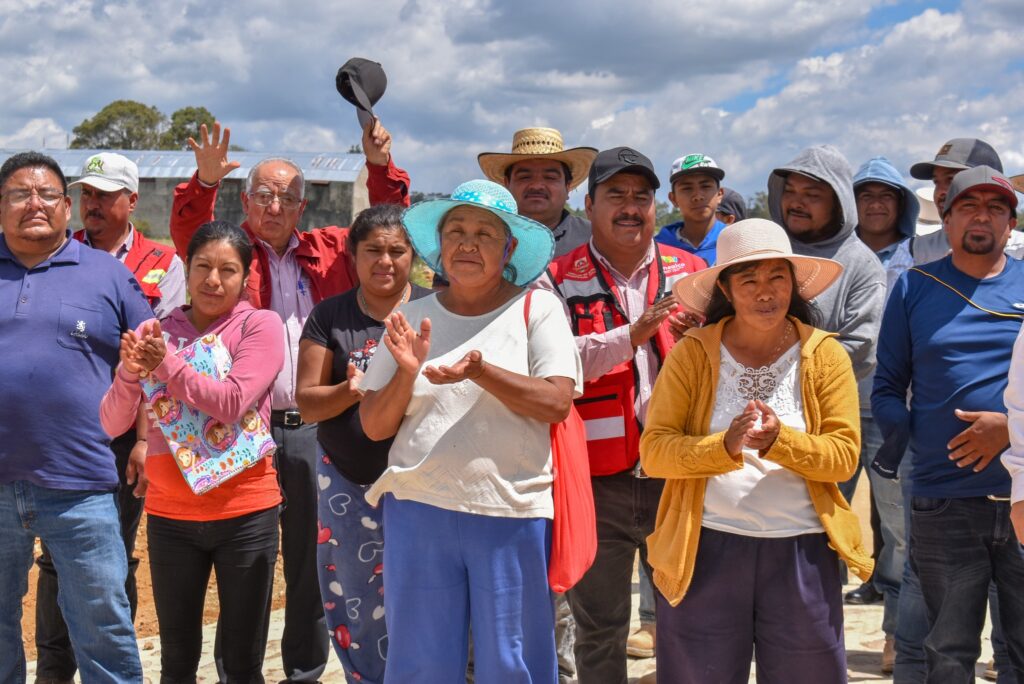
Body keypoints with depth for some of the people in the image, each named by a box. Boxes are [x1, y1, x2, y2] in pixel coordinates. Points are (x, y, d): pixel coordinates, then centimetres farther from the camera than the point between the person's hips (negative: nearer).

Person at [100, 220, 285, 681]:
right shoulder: (155, 333, 4)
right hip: (170, 514, 3)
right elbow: (112, 424, 0)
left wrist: (167, 364, -13)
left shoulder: (259, 325, -4)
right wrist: (129, 372, -18)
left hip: (244, 511, -3)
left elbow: (232, 404, -17)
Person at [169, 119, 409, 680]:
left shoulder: (331, 251, 11)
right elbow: (188, 234, -11)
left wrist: (381, 167, -4)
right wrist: (205, 182, -29)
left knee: (309, 556, 11)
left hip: (314, 425, 2)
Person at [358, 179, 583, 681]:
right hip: (418, 511, 3)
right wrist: (407, 373, -12)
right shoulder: (413, 318, 8)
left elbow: (557, 402, -11)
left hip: (512, 516, -2)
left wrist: (478, 369, -22)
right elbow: (374, 426, 6)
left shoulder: (537, 309, 1)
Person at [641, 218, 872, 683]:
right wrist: (724, 447, -24)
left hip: (801, 552, 1)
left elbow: (844, 455, -5)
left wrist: (779, 441, -22)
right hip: (706, 548, 0)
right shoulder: (692, 353, 0)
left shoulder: (825, 355, 3)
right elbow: (653, 449, -7)